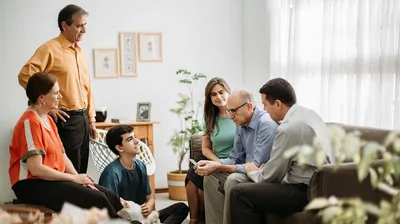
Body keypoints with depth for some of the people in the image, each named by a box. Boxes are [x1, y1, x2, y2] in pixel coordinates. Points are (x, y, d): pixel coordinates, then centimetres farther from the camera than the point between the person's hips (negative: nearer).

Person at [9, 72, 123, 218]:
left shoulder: (48, 120, 15)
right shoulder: (30, 122, -15)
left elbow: (62, 156, 13)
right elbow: (36, 169, -21)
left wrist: (78, 177, -5)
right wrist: (74, 178, -15)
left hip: (54, 179, 9)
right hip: (32, 185, -9)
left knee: (108, 195, -8)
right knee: (98, 200, -23)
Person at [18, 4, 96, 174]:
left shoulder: (80, 52, 14)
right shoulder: (50, 49, -10)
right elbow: (25, 76, -17)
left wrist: (91, 119, 15)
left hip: (82, 118, 7)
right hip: (65, 119, -7)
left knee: (81, 172, 12)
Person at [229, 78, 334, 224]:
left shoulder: (288, 128, -21)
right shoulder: (309, 114, 7)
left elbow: (271, 176, -12)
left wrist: (252, 171, 8)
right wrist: (261, 170, 10)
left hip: (306, 193, -10)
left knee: (239, 193, -12)